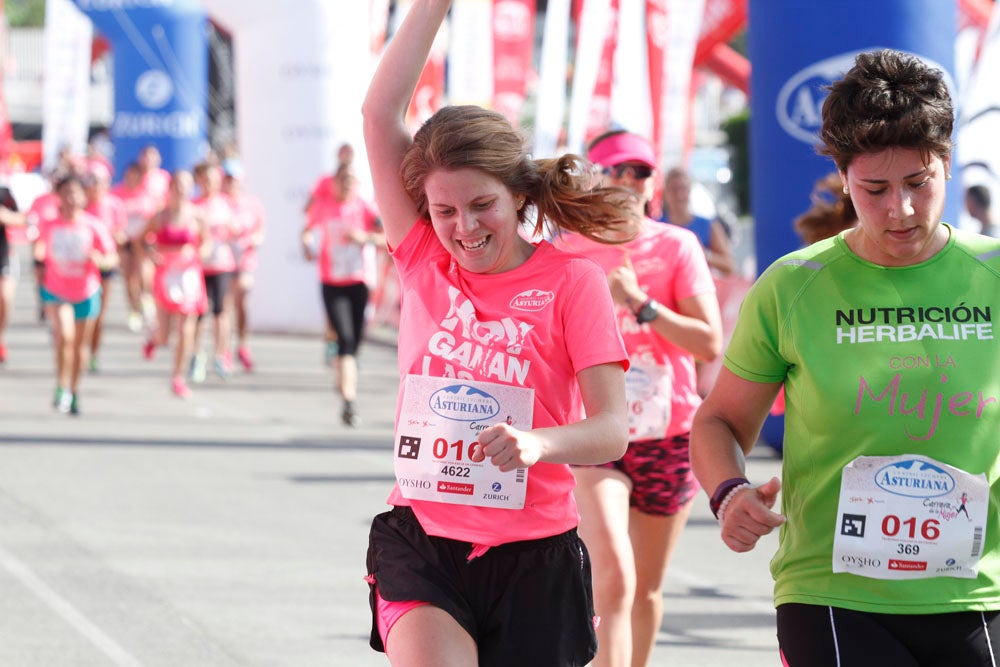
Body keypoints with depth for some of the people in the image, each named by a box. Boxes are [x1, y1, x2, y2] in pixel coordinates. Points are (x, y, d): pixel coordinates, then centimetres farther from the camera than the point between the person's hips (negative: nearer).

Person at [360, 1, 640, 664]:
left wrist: (539, 442, -33)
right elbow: (381, 114, -1)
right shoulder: (424, 262, 5)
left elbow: (612, 429, -11)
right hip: (420, 543, 1)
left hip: (531, 559, -1)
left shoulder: (571, 280, -3)